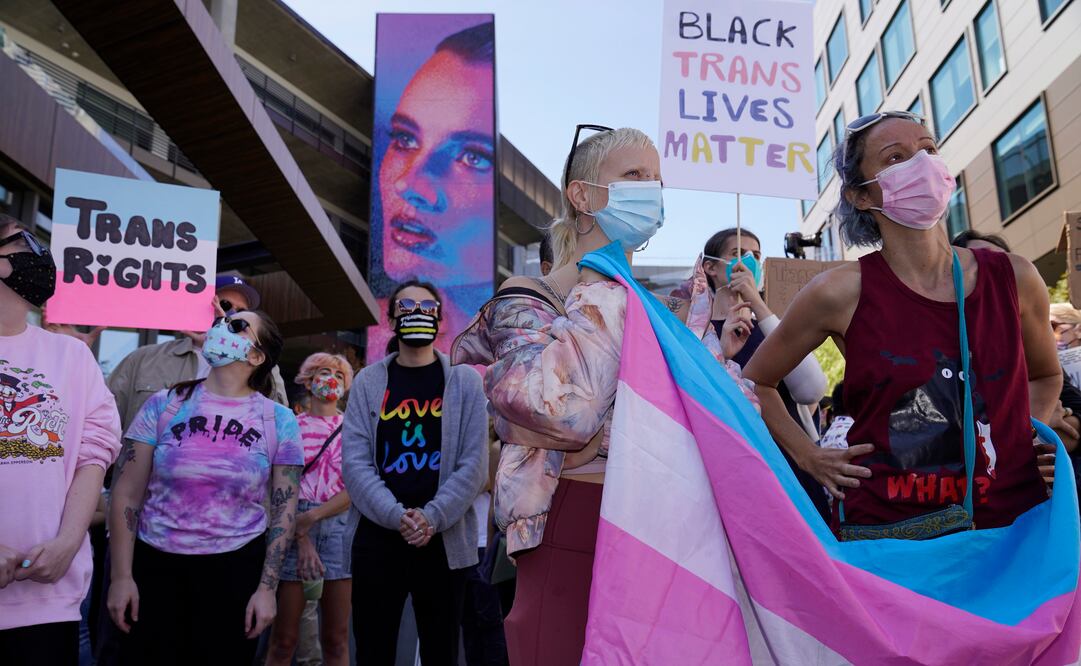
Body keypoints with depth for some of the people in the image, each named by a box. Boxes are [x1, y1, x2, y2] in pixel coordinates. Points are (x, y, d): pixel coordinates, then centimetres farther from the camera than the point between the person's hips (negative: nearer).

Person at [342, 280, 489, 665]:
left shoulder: (464, 381, 4)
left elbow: (474, 463, -2)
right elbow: (355, 462, -2)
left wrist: (432, 518, -14)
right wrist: (396, 516, -15)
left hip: (444, 539, 0)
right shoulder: (368, 382, 7)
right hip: (376, 537, 1)